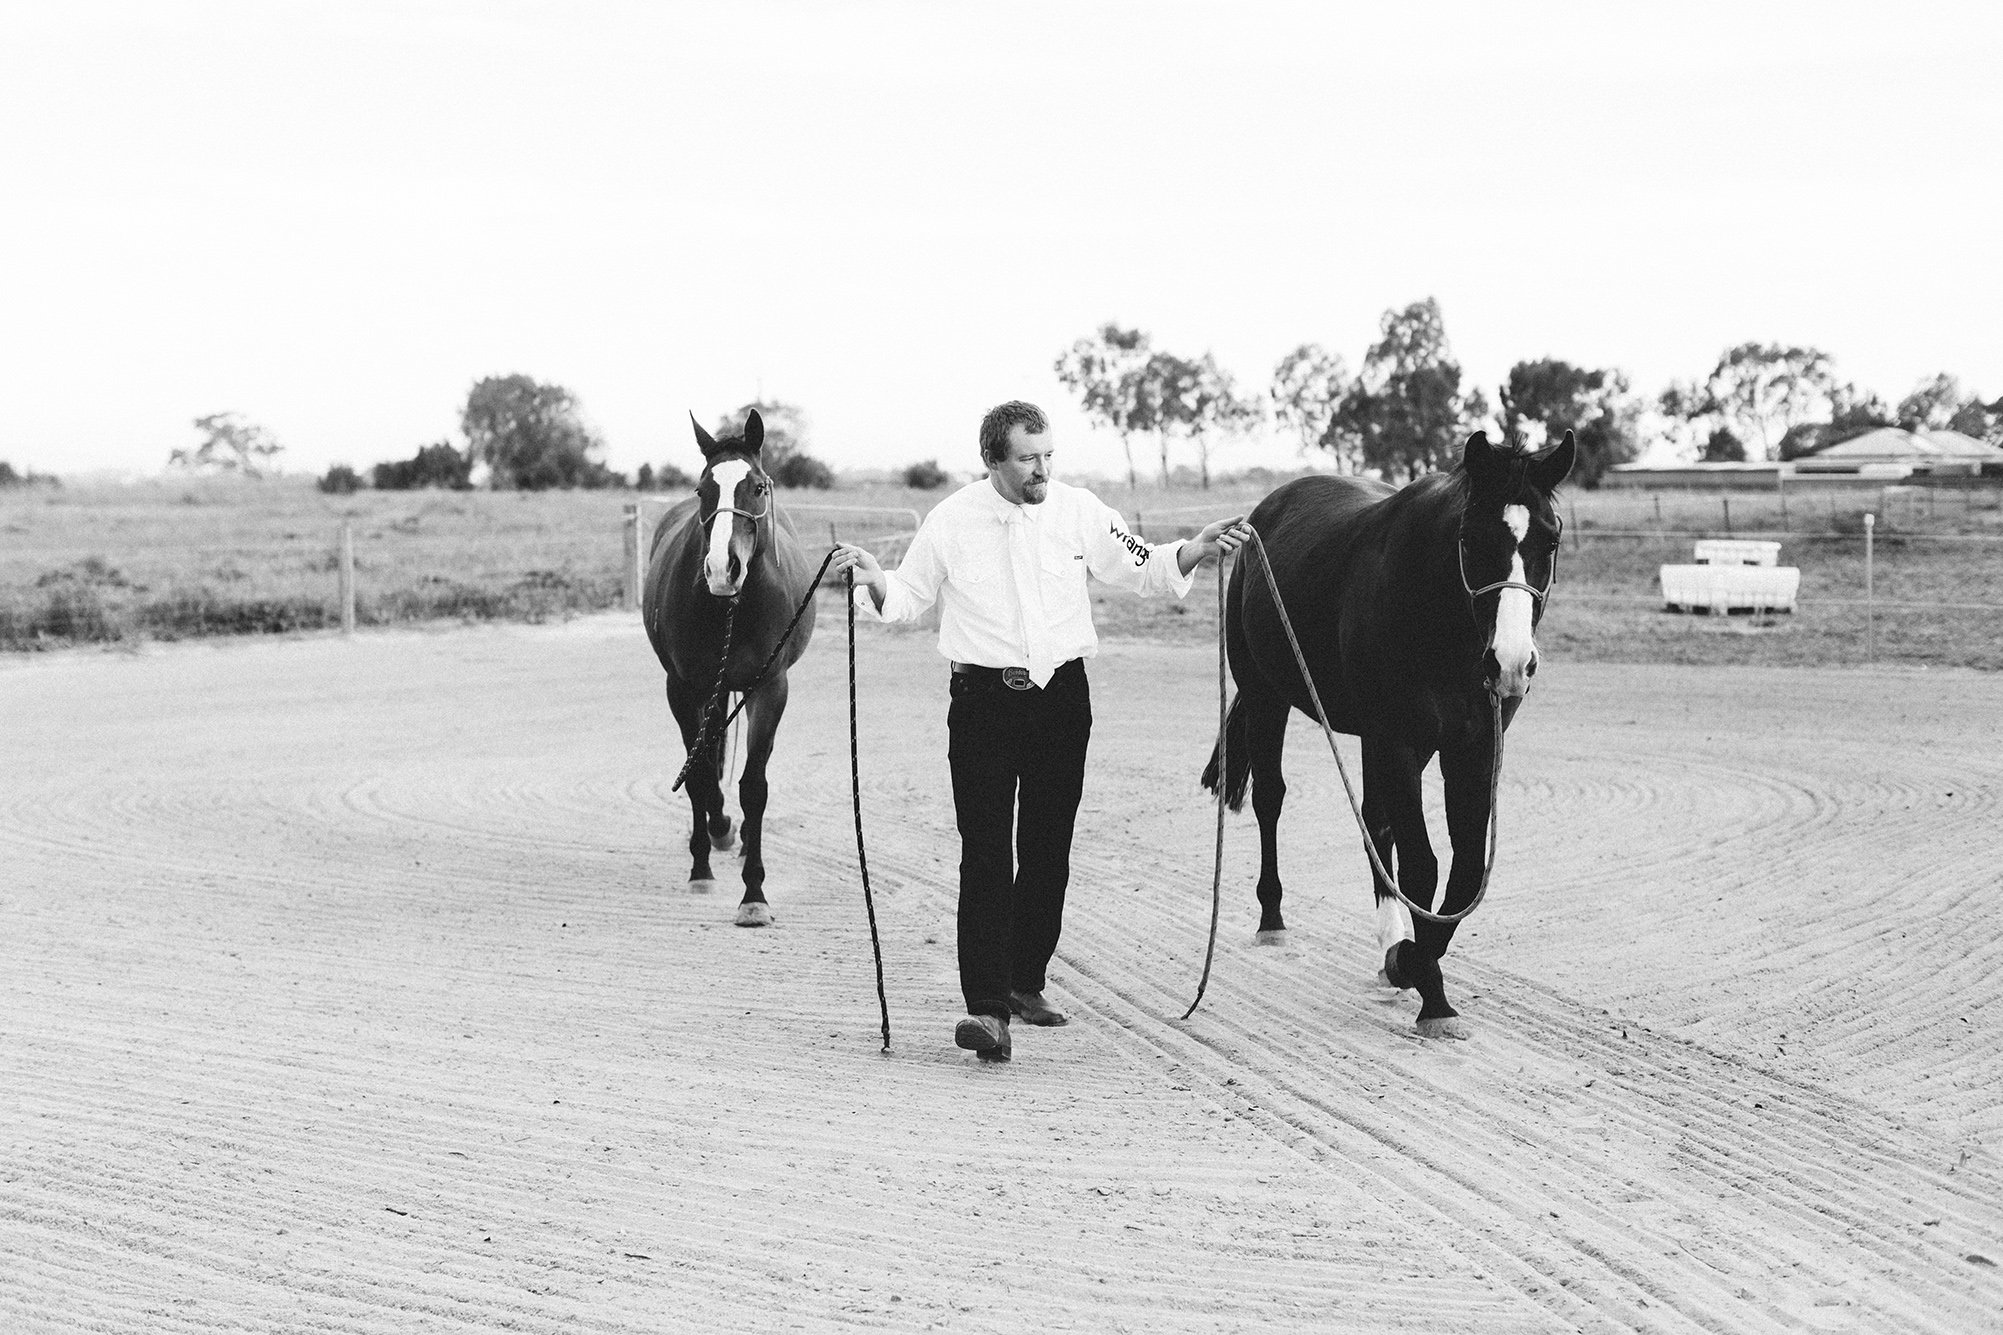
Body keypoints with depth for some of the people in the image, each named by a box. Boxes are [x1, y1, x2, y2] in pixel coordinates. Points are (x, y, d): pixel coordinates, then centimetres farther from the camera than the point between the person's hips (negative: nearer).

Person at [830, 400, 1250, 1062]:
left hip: (1061, 694, 3)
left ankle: (1026, 982, 25)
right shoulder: (951, 519, -2)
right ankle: (987, 1007, -15)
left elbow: (1142, 570, 10)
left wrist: (1193, 552, -8)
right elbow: (907, 598, 8)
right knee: (985, 851, -10)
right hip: (983, 697, -2)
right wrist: (873, 578, -12)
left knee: (1048, 850, 9)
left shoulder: (1080, 511, 2)